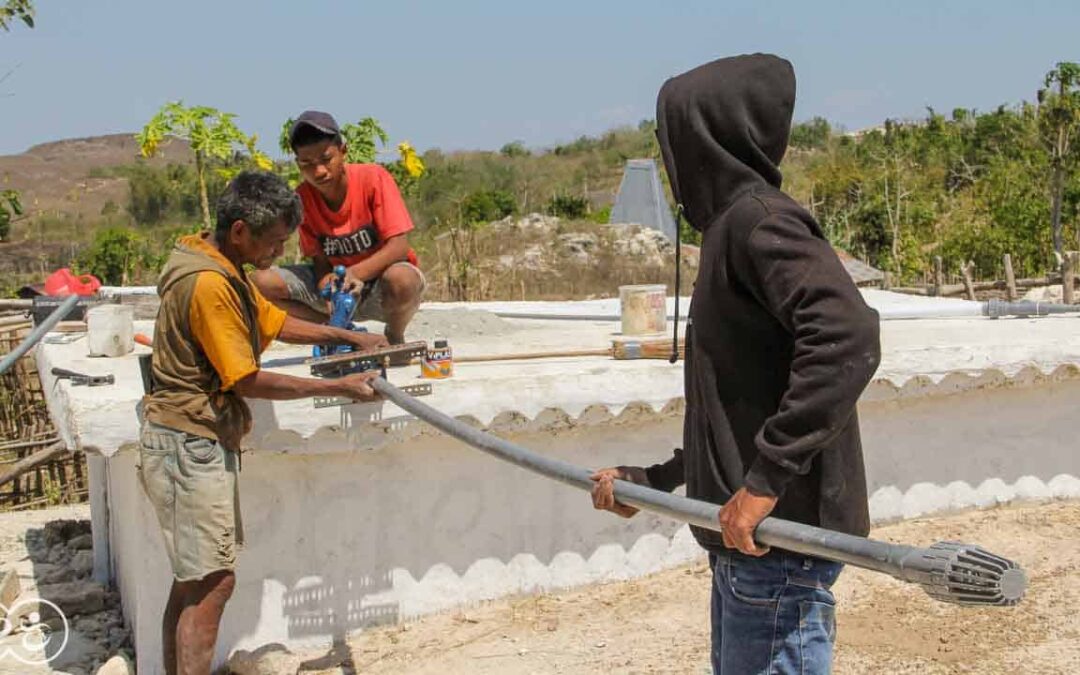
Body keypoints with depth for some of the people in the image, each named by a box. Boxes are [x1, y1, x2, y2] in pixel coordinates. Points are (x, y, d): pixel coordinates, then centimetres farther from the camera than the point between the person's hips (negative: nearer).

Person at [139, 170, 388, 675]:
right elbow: (249, 382, -19)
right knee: (213, 582, -7)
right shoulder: (208, 284, -22)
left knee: (193, 581, 15)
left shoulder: (225, 268, 10)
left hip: (198, 443, 10)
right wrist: (337, 387, -13)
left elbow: (274, 322, 21)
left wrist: (350, 337, 13)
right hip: (189, 445, -10)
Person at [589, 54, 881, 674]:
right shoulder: (733, 227, 16)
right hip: (747, 538, 10)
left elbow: (848, 337, -30)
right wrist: (652, 480, 23)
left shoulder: (759, 220, -14)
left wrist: (767, 479, -29)